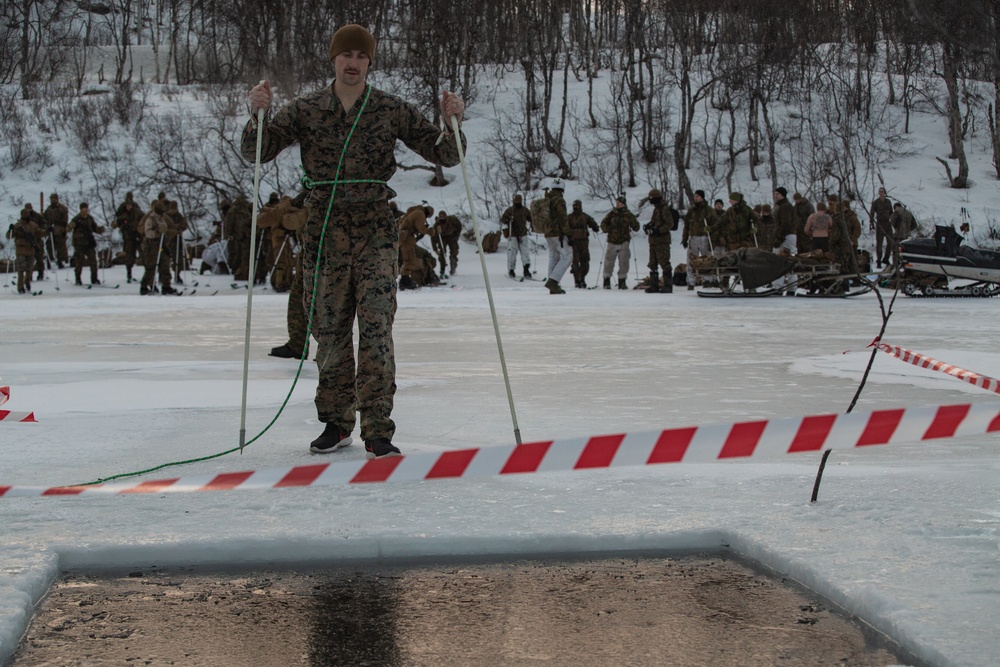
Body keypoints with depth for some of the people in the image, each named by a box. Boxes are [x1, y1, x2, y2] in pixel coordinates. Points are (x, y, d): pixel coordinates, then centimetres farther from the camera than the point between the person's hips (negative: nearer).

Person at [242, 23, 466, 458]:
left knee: (376, 327, -11)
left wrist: (452, 124, -17)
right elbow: (257, 152, 0)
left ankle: (377, 431, -9)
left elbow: (444, 155, 4)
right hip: (324, 227, 2)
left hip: (375, 228, -2)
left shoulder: (391, 111, 2)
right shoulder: (305, 110, 4)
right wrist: (258, 115, -19)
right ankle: (336, 422, 21)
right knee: (329, 329, 7)